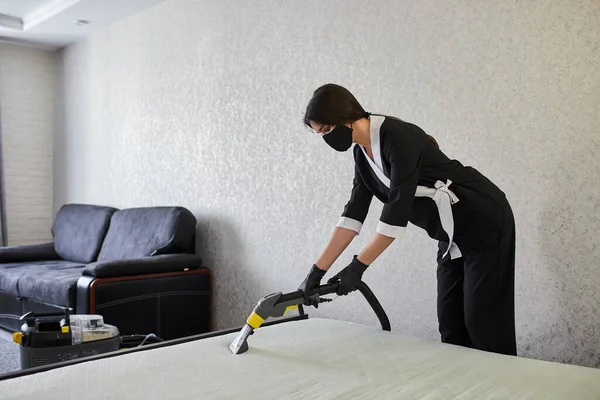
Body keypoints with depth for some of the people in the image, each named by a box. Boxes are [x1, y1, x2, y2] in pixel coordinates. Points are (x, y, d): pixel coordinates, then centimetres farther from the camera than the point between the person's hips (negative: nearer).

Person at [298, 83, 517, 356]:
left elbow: (397, 211, -28)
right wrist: (317, 269, -4)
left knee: (484, 323, -4)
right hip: (453, 233, 8)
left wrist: (358, 266, -22)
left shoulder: (399, 138, -25)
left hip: (484, 222, -8)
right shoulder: (362, 155, 1)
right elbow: (353, 214, 0)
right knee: (450, 325, 8)